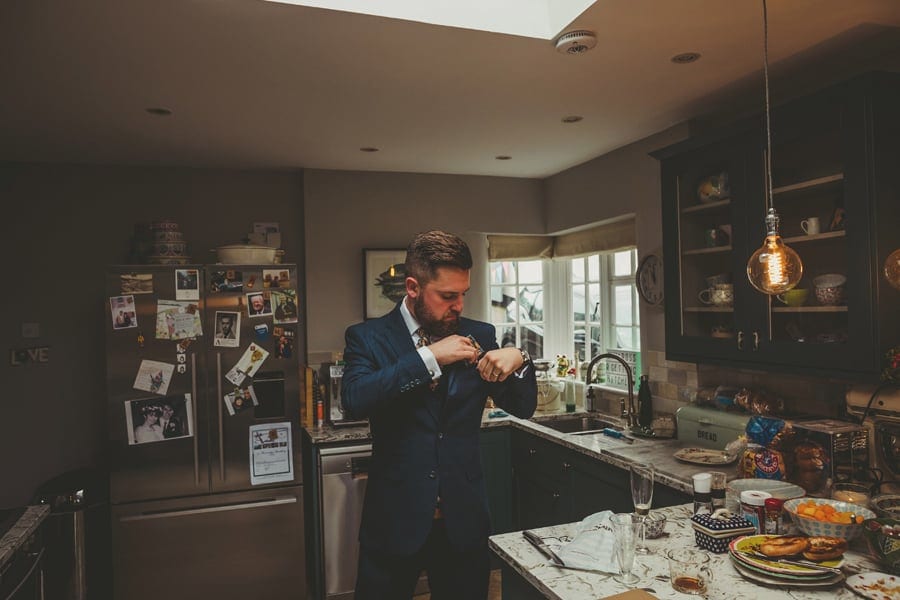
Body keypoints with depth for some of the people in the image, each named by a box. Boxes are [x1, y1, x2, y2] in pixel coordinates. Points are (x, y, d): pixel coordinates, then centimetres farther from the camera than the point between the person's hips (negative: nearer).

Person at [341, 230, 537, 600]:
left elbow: (522, 408, 5)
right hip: (395, 520, -2)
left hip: (464, 519, 3)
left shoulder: (479, 336, 2)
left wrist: (518, 361, -15)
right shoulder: (367, 337, -5)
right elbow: (354, 401, -23)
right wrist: (429, 357, -23)